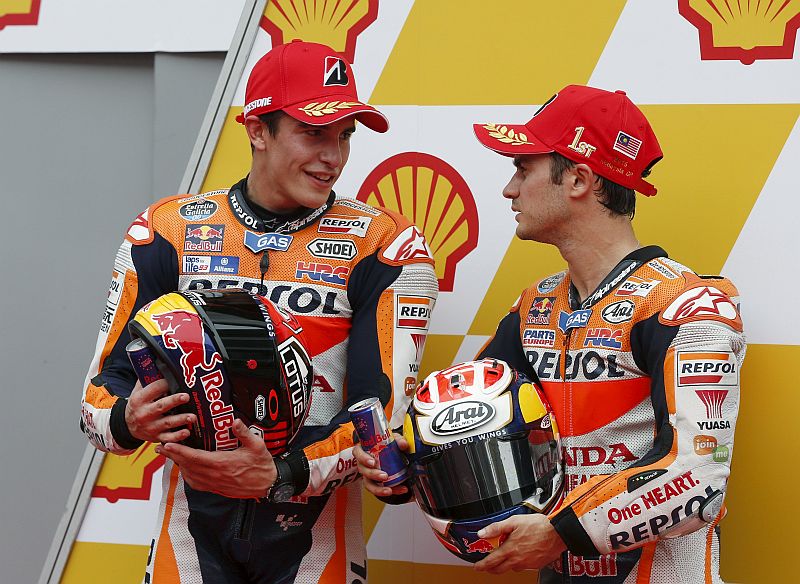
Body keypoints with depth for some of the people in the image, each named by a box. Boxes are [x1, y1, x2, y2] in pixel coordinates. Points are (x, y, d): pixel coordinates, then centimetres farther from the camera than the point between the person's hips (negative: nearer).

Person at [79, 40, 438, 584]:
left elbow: (386, 413, -12)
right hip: (192, 537, 1)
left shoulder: (384, 247, -5)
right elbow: (104, 386, 2)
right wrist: (127, 421, -21)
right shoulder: (168, 232, 1)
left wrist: (283, 477, -27)